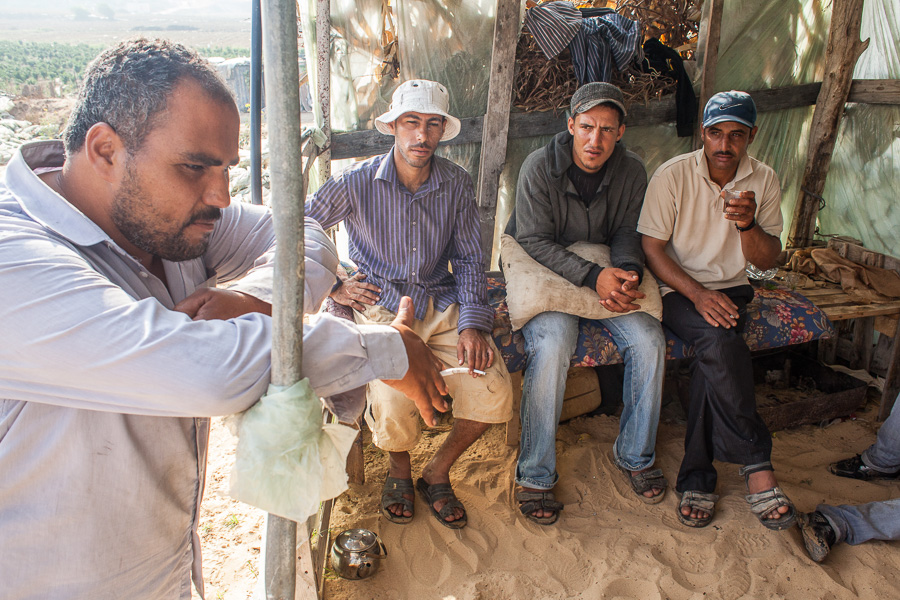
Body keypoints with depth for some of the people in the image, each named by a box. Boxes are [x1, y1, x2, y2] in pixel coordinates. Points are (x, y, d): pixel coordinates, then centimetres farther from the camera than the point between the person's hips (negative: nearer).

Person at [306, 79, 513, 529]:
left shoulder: (457, 184, 4)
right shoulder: (357, 182, -5)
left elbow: (468, 259, 7)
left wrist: (472, 323, -7)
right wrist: (331, 286, -1)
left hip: (442, 305, 3)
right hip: (380, 307, -3)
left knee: (494, 391, -18)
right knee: (394, 409, -27)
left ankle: (436, 474, 10)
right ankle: (399, 469, 12)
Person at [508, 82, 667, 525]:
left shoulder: (631, 171, -1)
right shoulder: (540, 166, -14)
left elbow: (628, 233, 5)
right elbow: (535, 242, -17)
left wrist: (627, 271, -19)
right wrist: (593, 276, -28)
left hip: (606, 275, 4)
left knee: (649, 339, -20)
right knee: (553, 343, -33)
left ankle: (635, 455, 3)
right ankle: (535, 475, -18)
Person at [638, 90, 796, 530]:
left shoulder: (764, 180, 2)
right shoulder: (672, 176, -8)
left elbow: (768, 260, 2)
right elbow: (652, 249, -9)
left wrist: (748, 225, -20)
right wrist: (698, 294, -22)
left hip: (730, 288, 3)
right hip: (677, 290, -3)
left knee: (715, 353, -29)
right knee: (719, 341, -33)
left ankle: (696, 476, -19)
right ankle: (757, 466, -24)